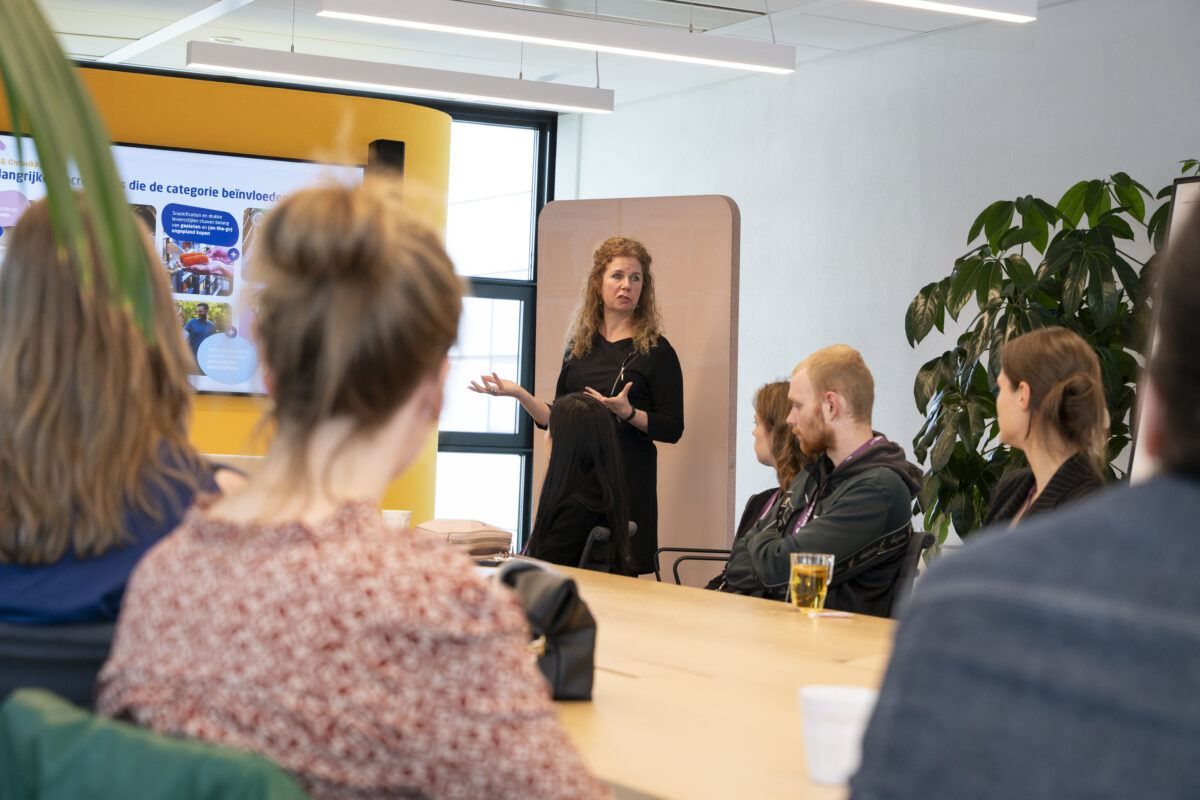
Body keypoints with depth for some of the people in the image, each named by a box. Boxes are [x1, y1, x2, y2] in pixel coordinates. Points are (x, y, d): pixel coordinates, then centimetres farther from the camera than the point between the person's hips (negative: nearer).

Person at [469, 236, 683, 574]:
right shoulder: (579, 345, 13)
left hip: (627, 481, -4)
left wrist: (628, 412, -19)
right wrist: (519, 394, 3)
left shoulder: (656, 351, 0)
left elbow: (673, 428, -4)